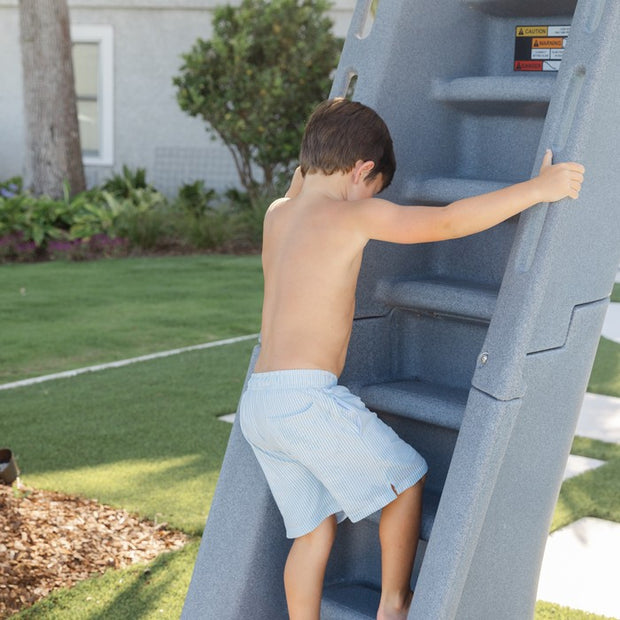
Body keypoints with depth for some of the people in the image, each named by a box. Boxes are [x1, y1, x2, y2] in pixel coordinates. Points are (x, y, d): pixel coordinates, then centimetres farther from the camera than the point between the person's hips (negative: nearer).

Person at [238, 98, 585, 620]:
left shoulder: (278, 214, 14)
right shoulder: (353, 216, -8)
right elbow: (447, 222, -15)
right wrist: (536, 189, -10)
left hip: (258, 403, 8)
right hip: (308, 398, -8)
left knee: (315, 528, 18)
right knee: (406, 479, 14)